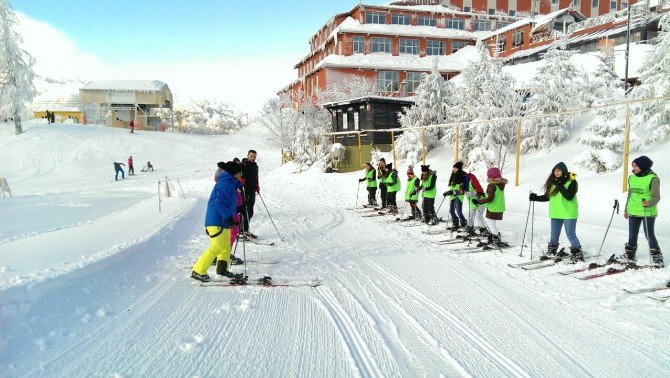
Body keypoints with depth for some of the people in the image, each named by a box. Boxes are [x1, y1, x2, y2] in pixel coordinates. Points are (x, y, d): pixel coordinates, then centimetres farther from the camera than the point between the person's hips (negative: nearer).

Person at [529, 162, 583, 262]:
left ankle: (577, 254, 6)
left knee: (570, 234, -6)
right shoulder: (552, 182, 10)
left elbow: (569, 197, -21)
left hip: (569, 214, -6)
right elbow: (547, 197, 15)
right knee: (554, 235, 14)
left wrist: (560, 186, -23)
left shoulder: (571, 182, -8)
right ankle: (551, 253, 25)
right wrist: (535, 198, 3)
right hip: (555, 213, 6)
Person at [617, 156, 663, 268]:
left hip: (648, 212, -6)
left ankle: (657, 258, 12)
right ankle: (629, 256, 24)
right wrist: (626, 210, 21)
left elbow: (656, 196, -13)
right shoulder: (632, 178, 8)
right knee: (632, 235, 13)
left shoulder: (653, 179, -10)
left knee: (649, 235, -1)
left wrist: (649, 203, -34)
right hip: (633, 212, 6)